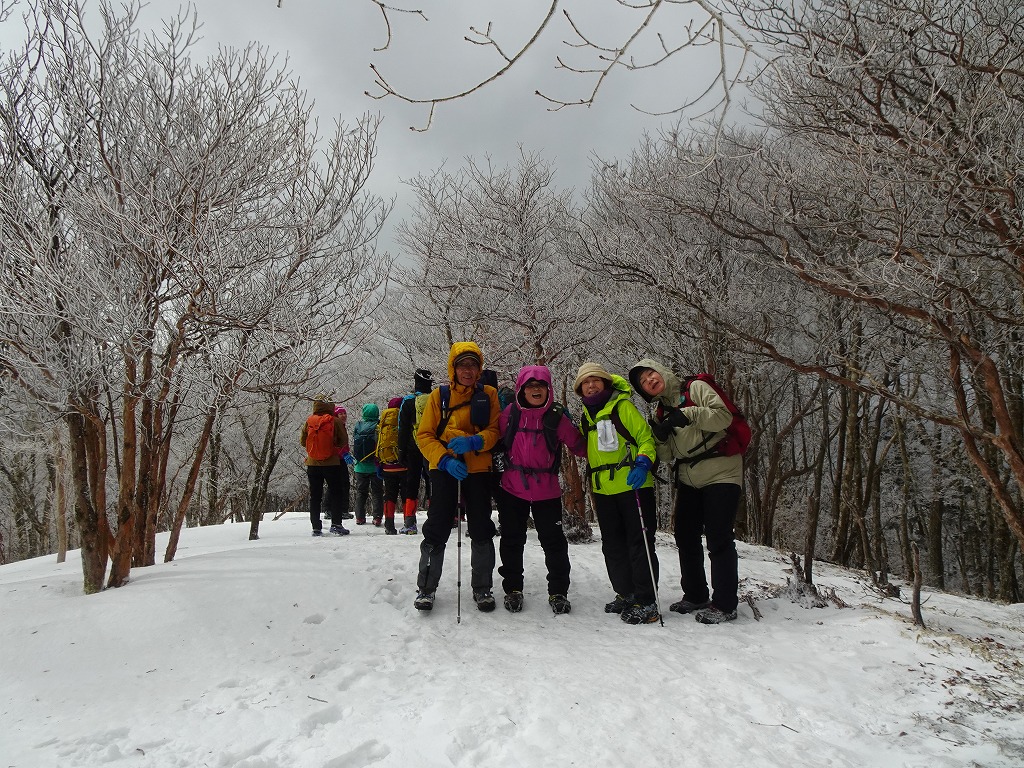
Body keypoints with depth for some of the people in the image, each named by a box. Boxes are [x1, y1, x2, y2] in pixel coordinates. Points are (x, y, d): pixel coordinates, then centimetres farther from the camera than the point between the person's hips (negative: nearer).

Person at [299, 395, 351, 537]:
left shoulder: (309, 422, 0)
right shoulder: (335, 421, -8)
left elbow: (302, 441, 6)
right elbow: (344, 441, -4)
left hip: (313, 464, 3)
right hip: (332, 463, -3)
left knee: (315, 496, 9)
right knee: (335, 493, 6)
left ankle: (316, 527, 9)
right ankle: (336, 524, -1)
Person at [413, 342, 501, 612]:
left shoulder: (489, 395, 6)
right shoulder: (439, 396, 4)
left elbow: (496, 430, -2)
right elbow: (424, 435, 1)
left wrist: (473, 441, -21)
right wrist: (444, 459, -15)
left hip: (478, 468, 1)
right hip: (444, 468, -1)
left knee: (481, 530, 5)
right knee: (437, 528, -1)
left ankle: (482, 588, 19)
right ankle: (426, 587, 13)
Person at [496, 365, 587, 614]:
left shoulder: (557, 416, -3)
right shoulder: (510, 413, 0)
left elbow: (577, 444, 1)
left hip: (546, 491, -1)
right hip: (512, 489, 1)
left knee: (554, 542, 3)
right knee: (512, 540, 12)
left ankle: (558, 592, 19)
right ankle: (512, 589, 27)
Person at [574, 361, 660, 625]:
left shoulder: (622, 407, -4)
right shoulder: (585, 417, 16)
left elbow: (646, 437, -8)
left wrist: (642, 465, -21)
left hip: (633, 486, -7)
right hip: (603, 491, 7)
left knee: (639, 543, -4)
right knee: (613, 546, 13)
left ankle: (647, 602, 1)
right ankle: (626, 594, 26)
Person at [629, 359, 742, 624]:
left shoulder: (696, 389, -5)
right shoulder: (661, 411, 12)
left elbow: (724, 416, -17)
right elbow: (667, 455, 9)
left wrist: (689, 414, -24)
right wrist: (661, 437, -11)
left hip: (721, 473, -7)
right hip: (689, 480, 7)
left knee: (719, 539, -6)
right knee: (685, 537, 10)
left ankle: (724, 604, 4)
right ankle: (695, 596, 25)